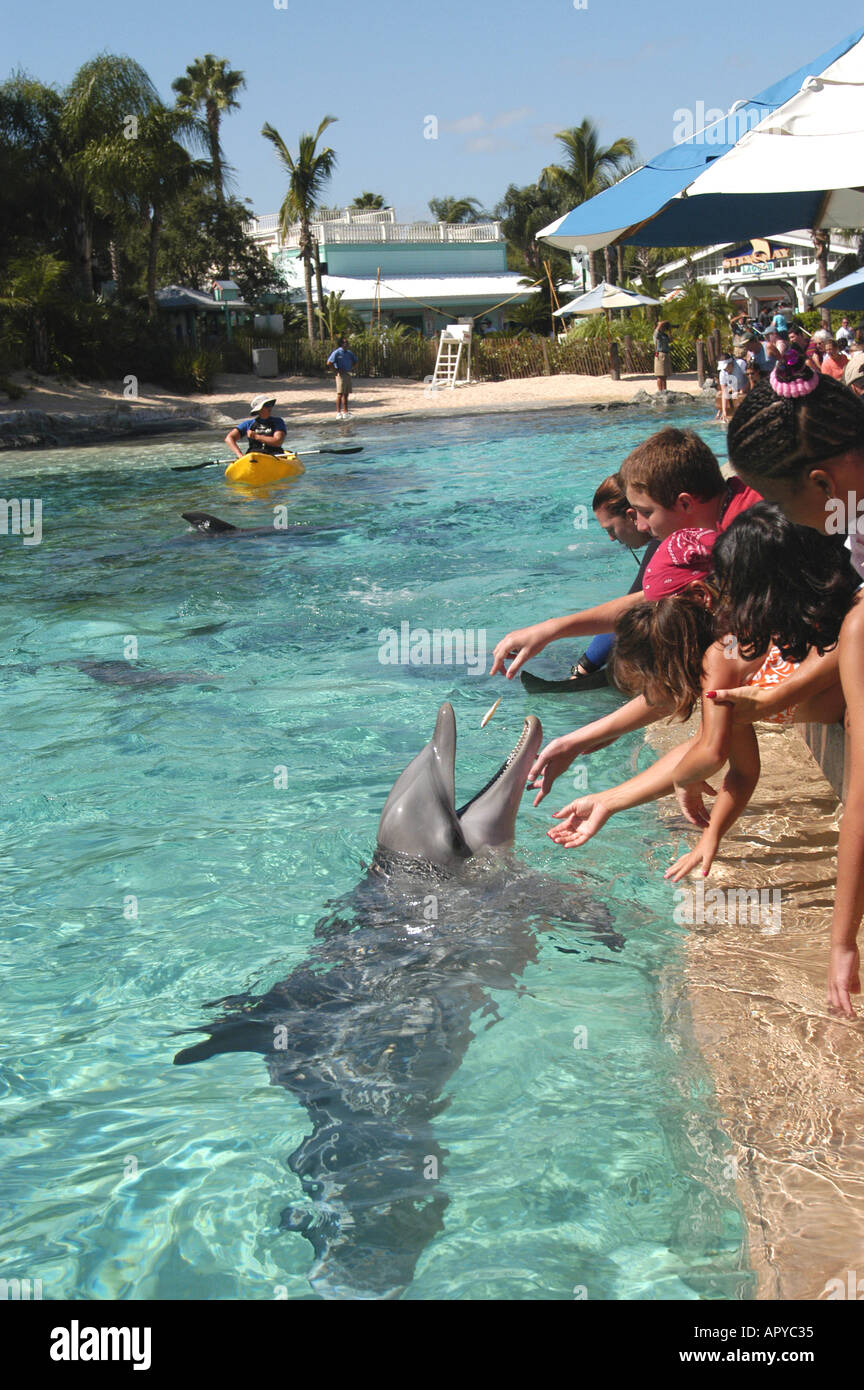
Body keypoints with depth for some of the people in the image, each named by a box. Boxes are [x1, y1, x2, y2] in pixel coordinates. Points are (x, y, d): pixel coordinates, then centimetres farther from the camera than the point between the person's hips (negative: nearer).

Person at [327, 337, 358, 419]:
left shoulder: (349, 353, 13)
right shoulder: (337, 352, -8)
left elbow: (355, 362, 26)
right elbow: (329, 363, -15)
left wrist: (351, 369, 11)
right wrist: (336, 370, -13)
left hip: (348, 374, 7)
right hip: (341, 375, -7)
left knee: (346, 394, 9)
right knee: (340, 394, -7)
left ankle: (345, 412, 13)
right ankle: (338, 413, -6)